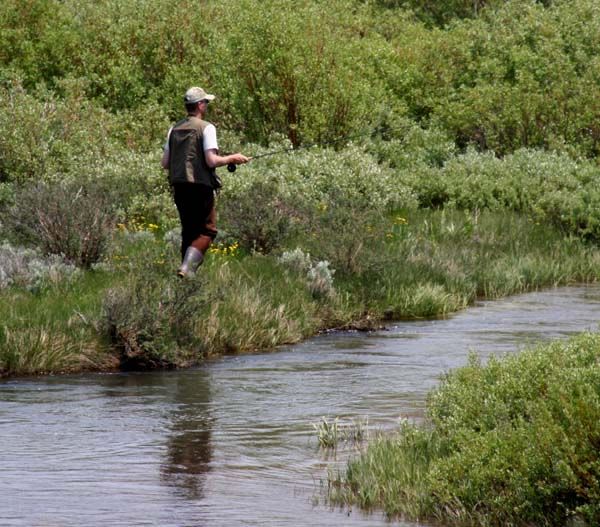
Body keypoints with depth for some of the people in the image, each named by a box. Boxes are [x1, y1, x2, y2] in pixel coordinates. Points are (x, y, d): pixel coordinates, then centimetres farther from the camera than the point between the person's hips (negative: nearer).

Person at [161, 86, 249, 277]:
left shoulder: (174, 129, 11)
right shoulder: (206, 128, -8)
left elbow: (165, 163, 11)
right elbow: (212, 161, -16)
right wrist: (232, 159, 0)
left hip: (179, 187, 6)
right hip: (200, 186, -6)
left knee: (188, 231, 15)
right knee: (207, 230, -1)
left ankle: (186, 270, 11)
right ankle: (187, 268, -17)